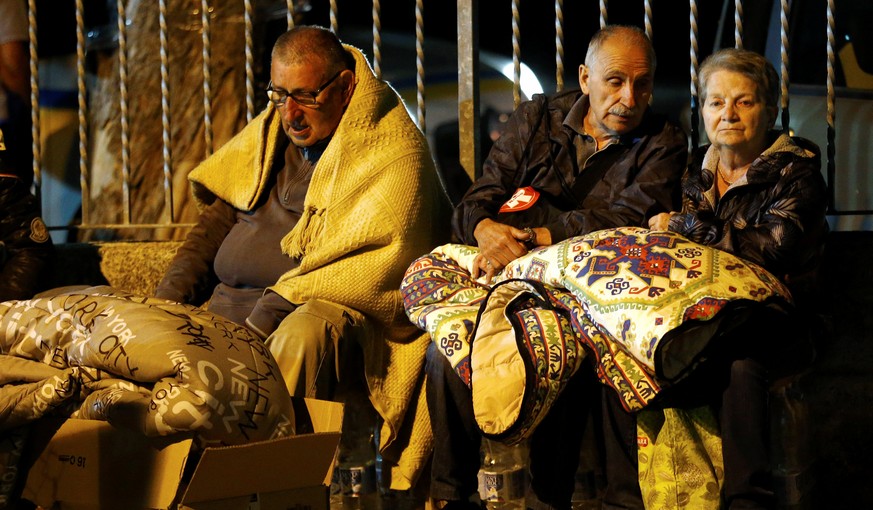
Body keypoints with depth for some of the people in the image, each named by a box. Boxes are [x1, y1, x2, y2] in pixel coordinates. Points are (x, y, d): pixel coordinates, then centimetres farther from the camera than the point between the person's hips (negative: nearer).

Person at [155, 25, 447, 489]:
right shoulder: (270, 132, 17)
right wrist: (169, 298, 6)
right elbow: (221, 214, 22)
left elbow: (362, 269, -17)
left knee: (300, 338, -39)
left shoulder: (391, 151, -6)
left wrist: (264, 318, -23)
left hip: (320, 306, -6)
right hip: (229, 303, 7)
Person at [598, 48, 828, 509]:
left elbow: (768, 249, -14)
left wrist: (681, 225, -7)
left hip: (767, 328, -4)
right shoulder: (697, 170, 17)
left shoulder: (796, 172, 1)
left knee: (741, 367, -39)